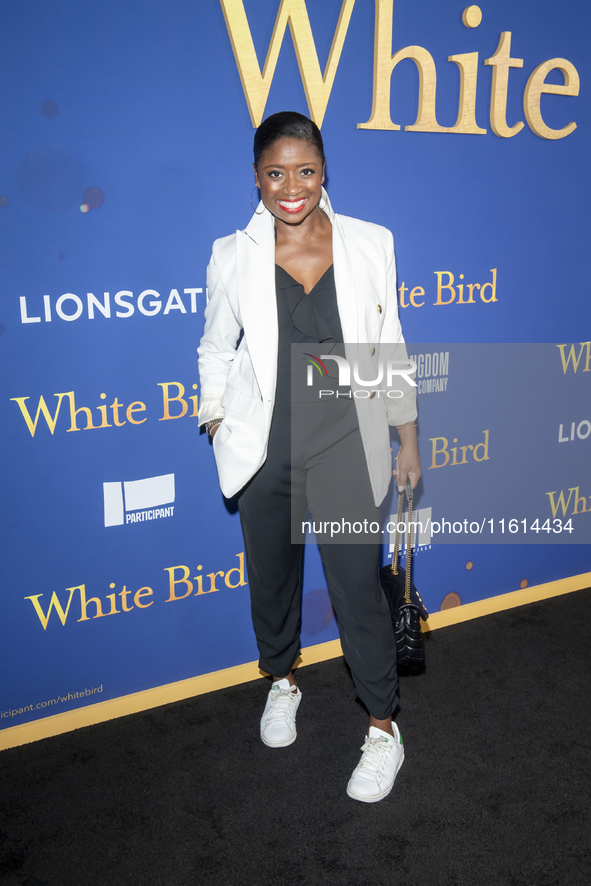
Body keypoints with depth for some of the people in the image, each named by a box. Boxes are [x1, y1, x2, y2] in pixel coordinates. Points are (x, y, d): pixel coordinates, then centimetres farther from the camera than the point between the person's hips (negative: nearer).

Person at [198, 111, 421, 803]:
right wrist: (219, 430, 4)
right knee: (272, 581, 18)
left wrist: (408, 439, 6)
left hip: (348, 449, -1)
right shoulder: (233, 257, -2)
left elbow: (388, 346, 4)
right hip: (266, 454, 1)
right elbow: (216, 351, 9)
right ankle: (282, 679, 47)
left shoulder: (370, 245, -2)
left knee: (359, 589, 5)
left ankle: (383, 727, 27)